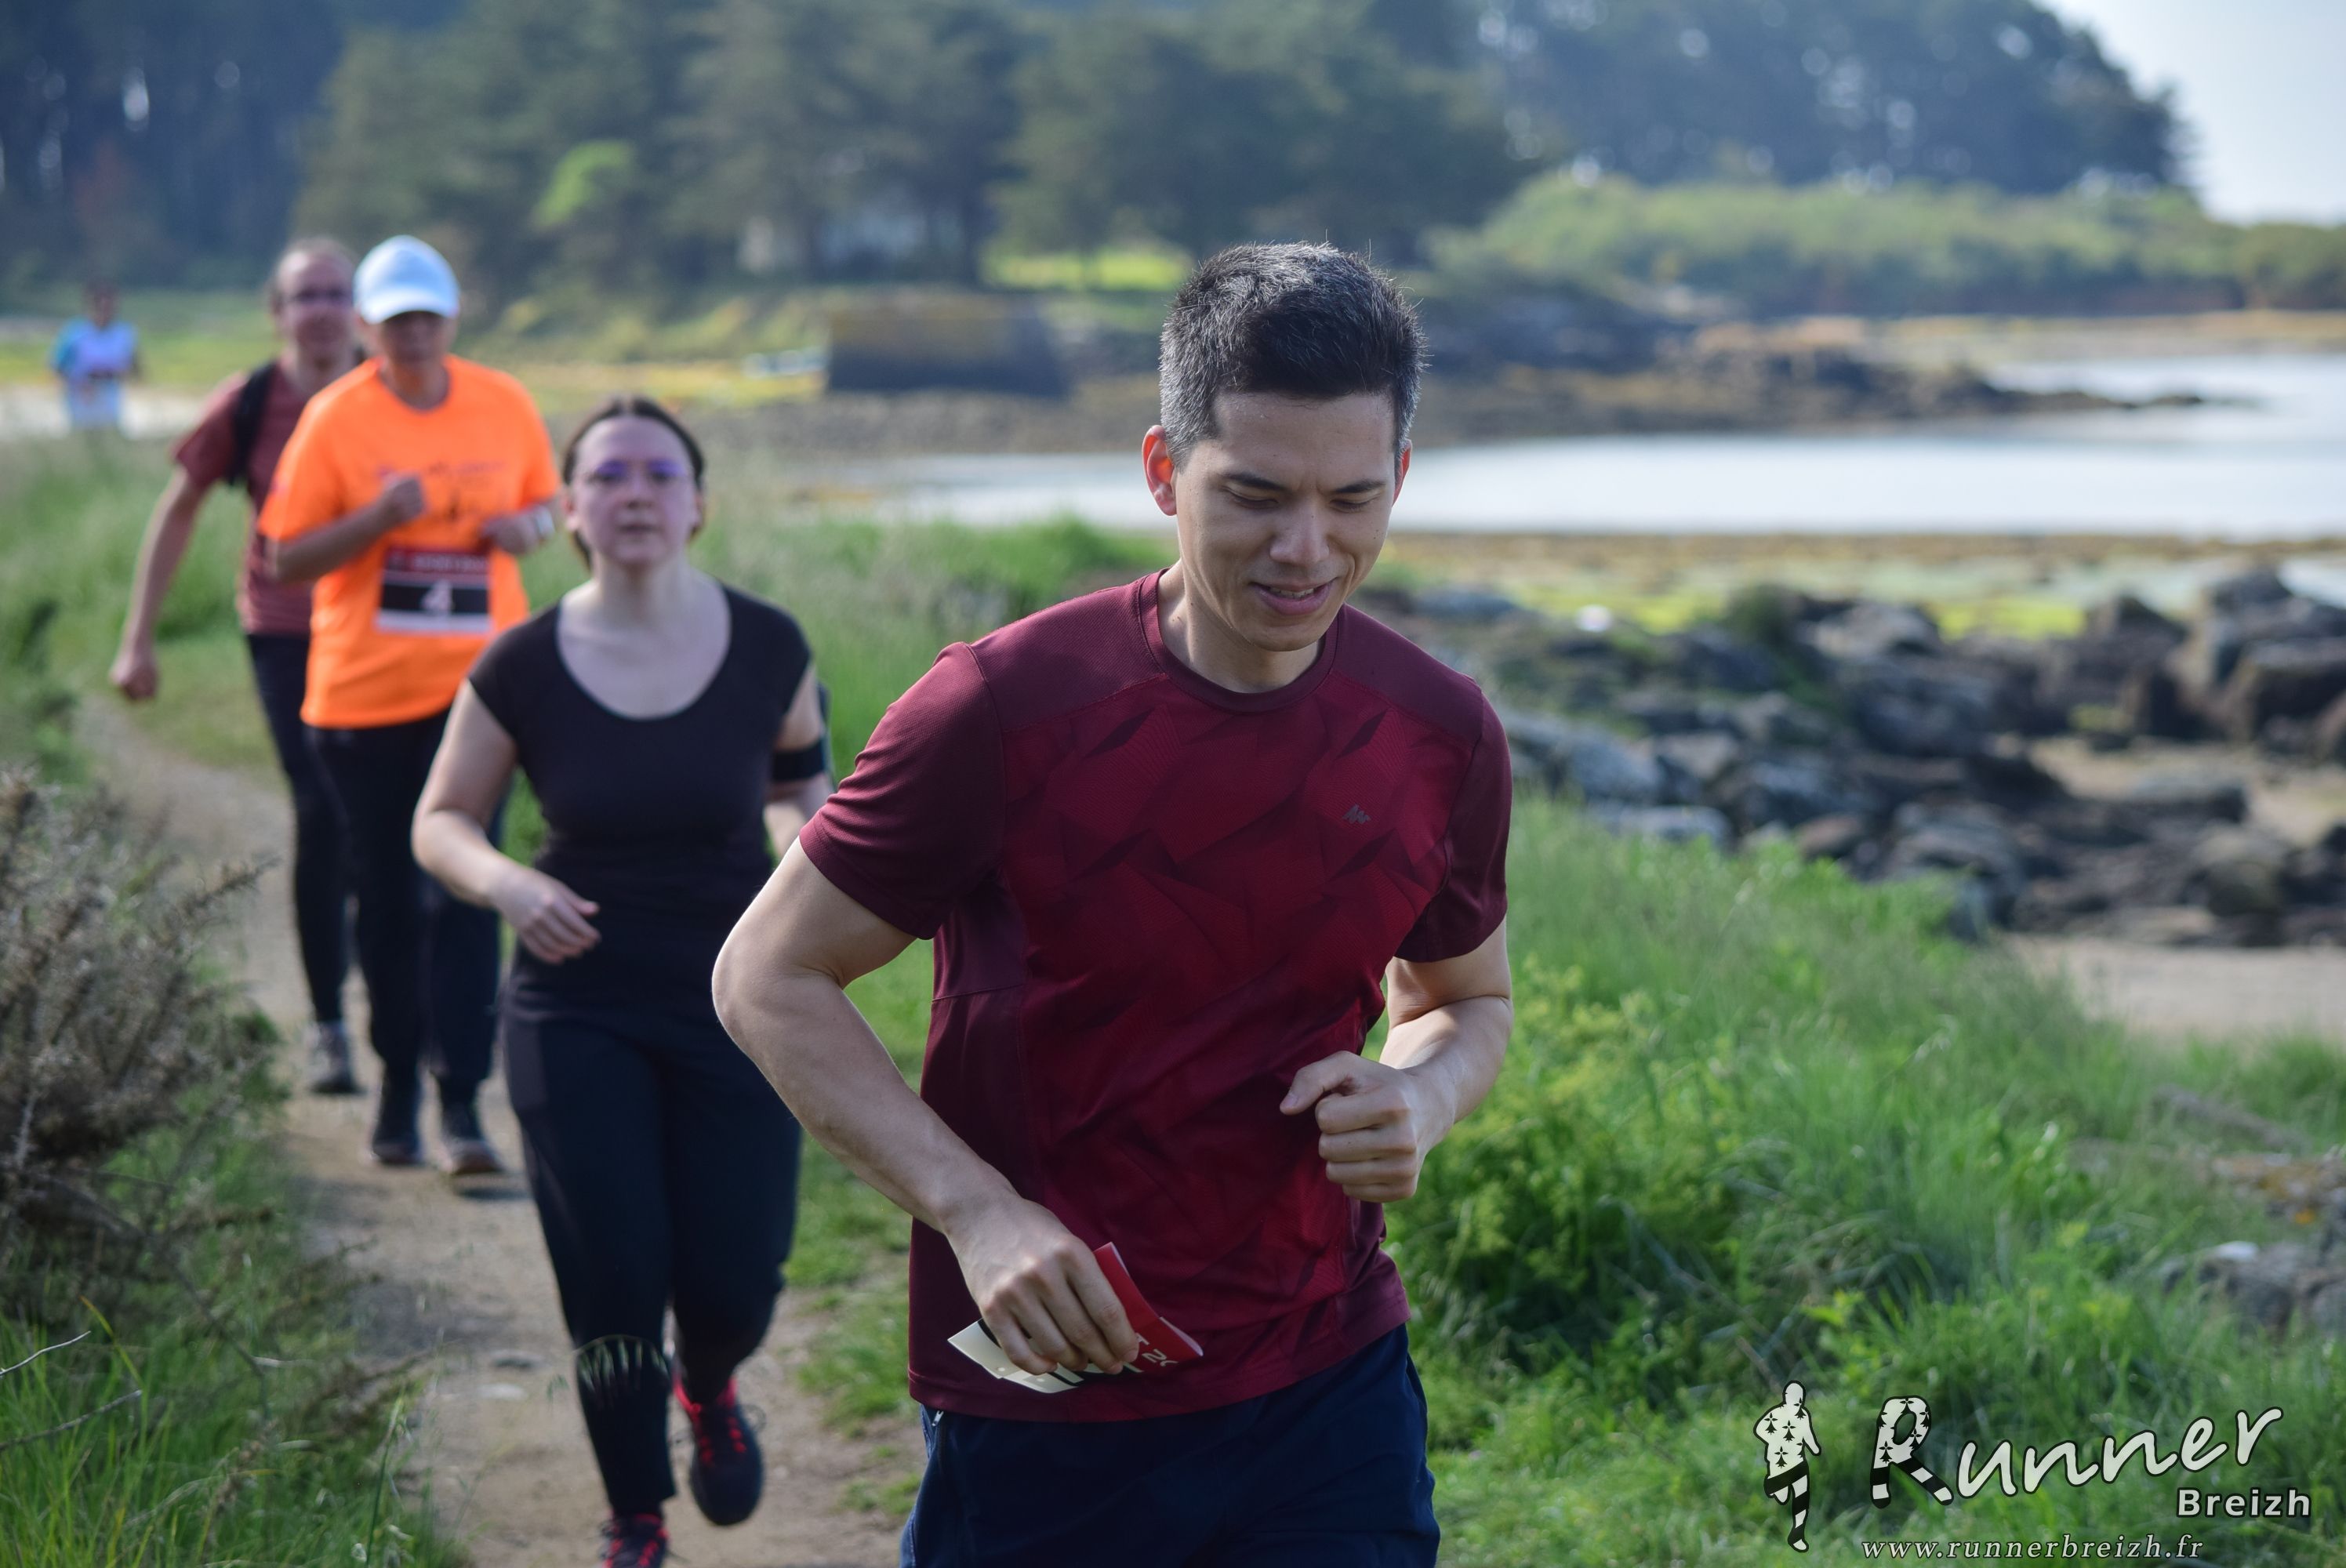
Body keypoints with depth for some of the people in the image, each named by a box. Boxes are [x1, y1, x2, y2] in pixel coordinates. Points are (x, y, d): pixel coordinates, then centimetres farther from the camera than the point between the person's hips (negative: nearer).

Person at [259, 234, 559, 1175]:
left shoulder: (504, 405, 2)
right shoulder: (335, 418, -5)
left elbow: (543, 502, 17)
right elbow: (284, 560, -5)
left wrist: (527, 527, -7)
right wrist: (380, 518, -20)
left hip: (474, 684, 1)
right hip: (362, 693, 0)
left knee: (464, 892, -8)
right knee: (388, 900, 9)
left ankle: (461, 1103, -7)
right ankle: (397, 1081, 26)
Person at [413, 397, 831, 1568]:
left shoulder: (765, 649, -7)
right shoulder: (523, 669, -9)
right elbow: (440, 822, 1)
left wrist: (806, 839, -9)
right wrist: (506, 885, -19)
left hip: (736, 1004, 1)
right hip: (578, 1014, -1)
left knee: (734, 1284, 0)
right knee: (612, 1285, -1)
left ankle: (709, 1390, 40)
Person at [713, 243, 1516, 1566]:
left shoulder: (1442, 736, -3)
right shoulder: (1007, 709, -15)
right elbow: (768, 978, -7)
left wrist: (1419, 1102, -8)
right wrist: (975, 1209, -19)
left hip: (1331, 1394, 3)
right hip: (1039, 1406, -3)